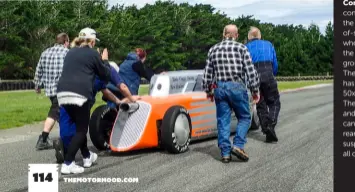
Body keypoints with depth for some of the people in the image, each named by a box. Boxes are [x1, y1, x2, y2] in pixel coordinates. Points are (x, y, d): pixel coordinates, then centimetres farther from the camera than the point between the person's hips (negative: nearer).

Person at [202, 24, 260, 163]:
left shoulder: (213, 49, 10)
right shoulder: (241, 48, 0)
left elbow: (207, 73, 10)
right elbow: (250, 71, -5)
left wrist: (208, 90, 21)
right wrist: (255, 90, 2)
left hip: (219, 88, 3)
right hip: (237, 87, -3)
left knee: (223, 121, 8)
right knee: (244, 118, 10)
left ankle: (225, 153, 6)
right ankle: (238, 145, -6)